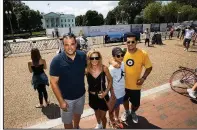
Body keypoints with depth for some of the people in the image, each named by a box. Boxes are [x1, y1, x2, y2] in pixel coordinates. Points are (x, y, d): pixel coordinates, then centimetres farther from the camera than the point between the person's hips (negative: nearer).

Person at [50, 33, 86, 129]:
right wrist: (61, 101, -18)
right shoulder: (57, 61, -24)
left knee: (78, 114, 31)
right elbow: (54, 83, -19)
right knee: (67, 121, 18)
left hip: (81, 94, 4)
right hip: (66, 98, -4)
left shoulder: (82, 56, -14)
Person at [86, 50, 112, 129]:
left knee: (103, 116, 11)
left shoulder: (104, 68, -19)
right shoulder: (87, 70, -19)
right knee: (96, 112, 29)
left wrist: (106, 92, -14)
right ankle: (99, 124, 62)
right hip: (92, 96, 2)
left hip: (102, 95, -2)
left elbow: (110, 80, -8)